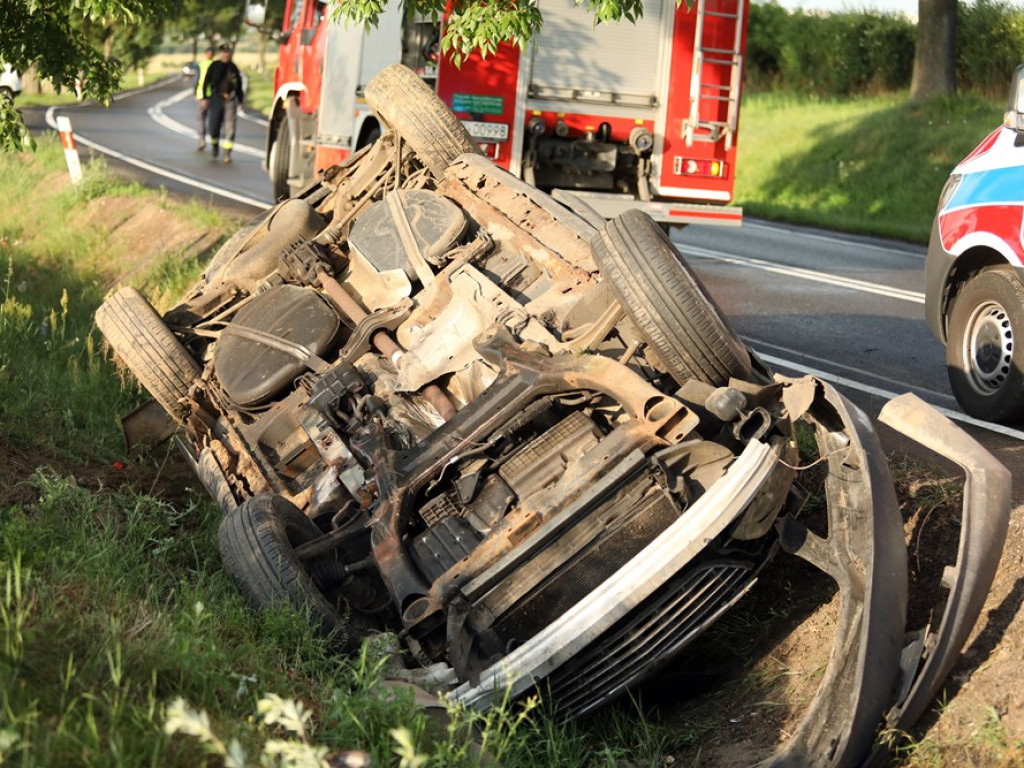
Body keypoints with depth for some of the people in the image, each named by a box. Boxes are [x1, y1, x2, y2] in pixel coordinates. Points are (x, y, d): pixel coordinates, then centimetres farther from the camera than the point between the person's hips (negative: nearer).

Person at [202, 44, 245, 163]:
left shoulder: (233, 67, 8)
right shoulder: (214, 66, 4)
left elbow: (239, 85, 16)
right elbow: (206, 81, 6)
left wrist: (240, 100, 16)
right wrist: (205, 97, 1)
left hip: (230, 99, 1)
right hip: (216, 98, -1)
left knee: (229, 127, -6)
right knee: (213, 126, -1)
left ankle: (227, 153, -2)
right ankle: (215, 147, 26)